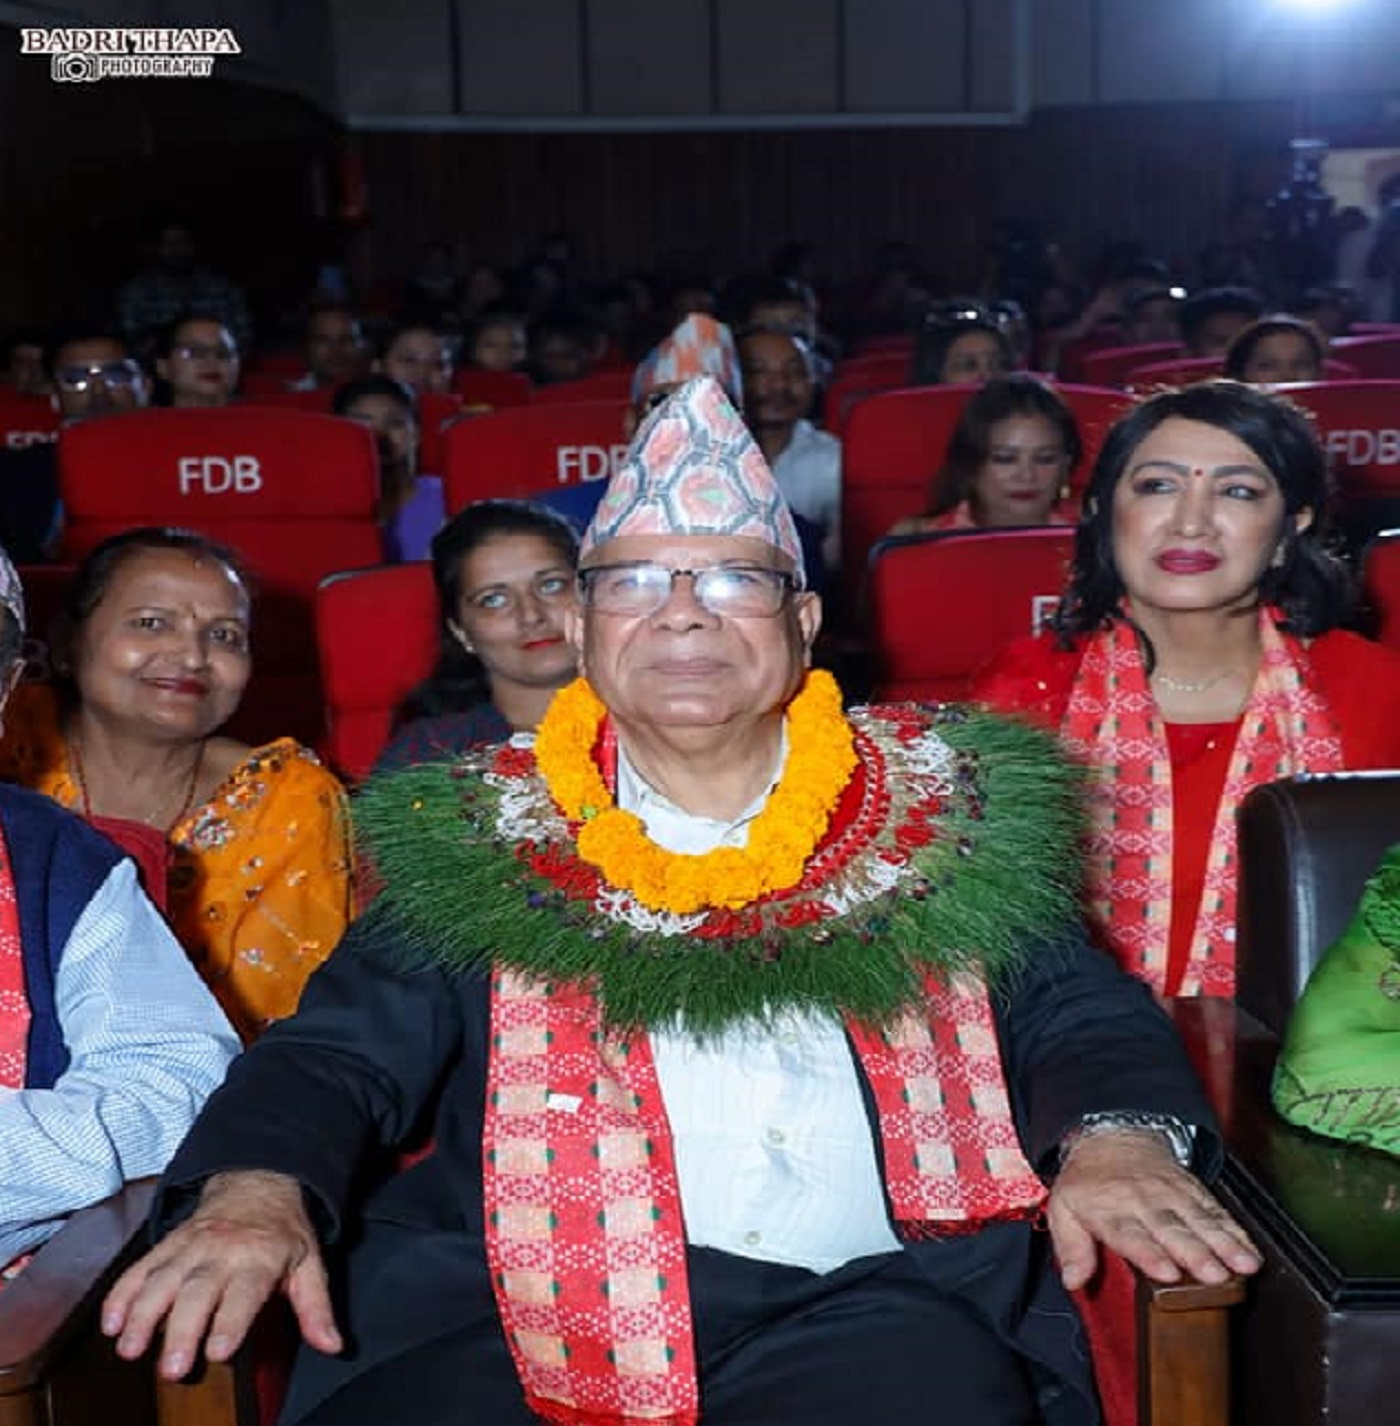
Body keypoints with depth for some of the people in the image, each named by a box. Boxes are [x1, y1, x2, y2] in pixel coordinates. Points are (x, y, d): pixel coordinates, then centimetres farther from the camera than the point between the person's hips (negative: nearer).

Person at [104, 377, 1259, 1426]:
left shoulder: (934, 811, 12)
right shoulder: (485, 837, 11)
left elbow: (1079, 1012, 10)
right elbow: (341, 1053, 4)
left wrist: (1114, 1138, -13)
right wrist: (256, 1188, -18)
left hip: (864, 1301, 1)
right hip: (514, 1306, 0)